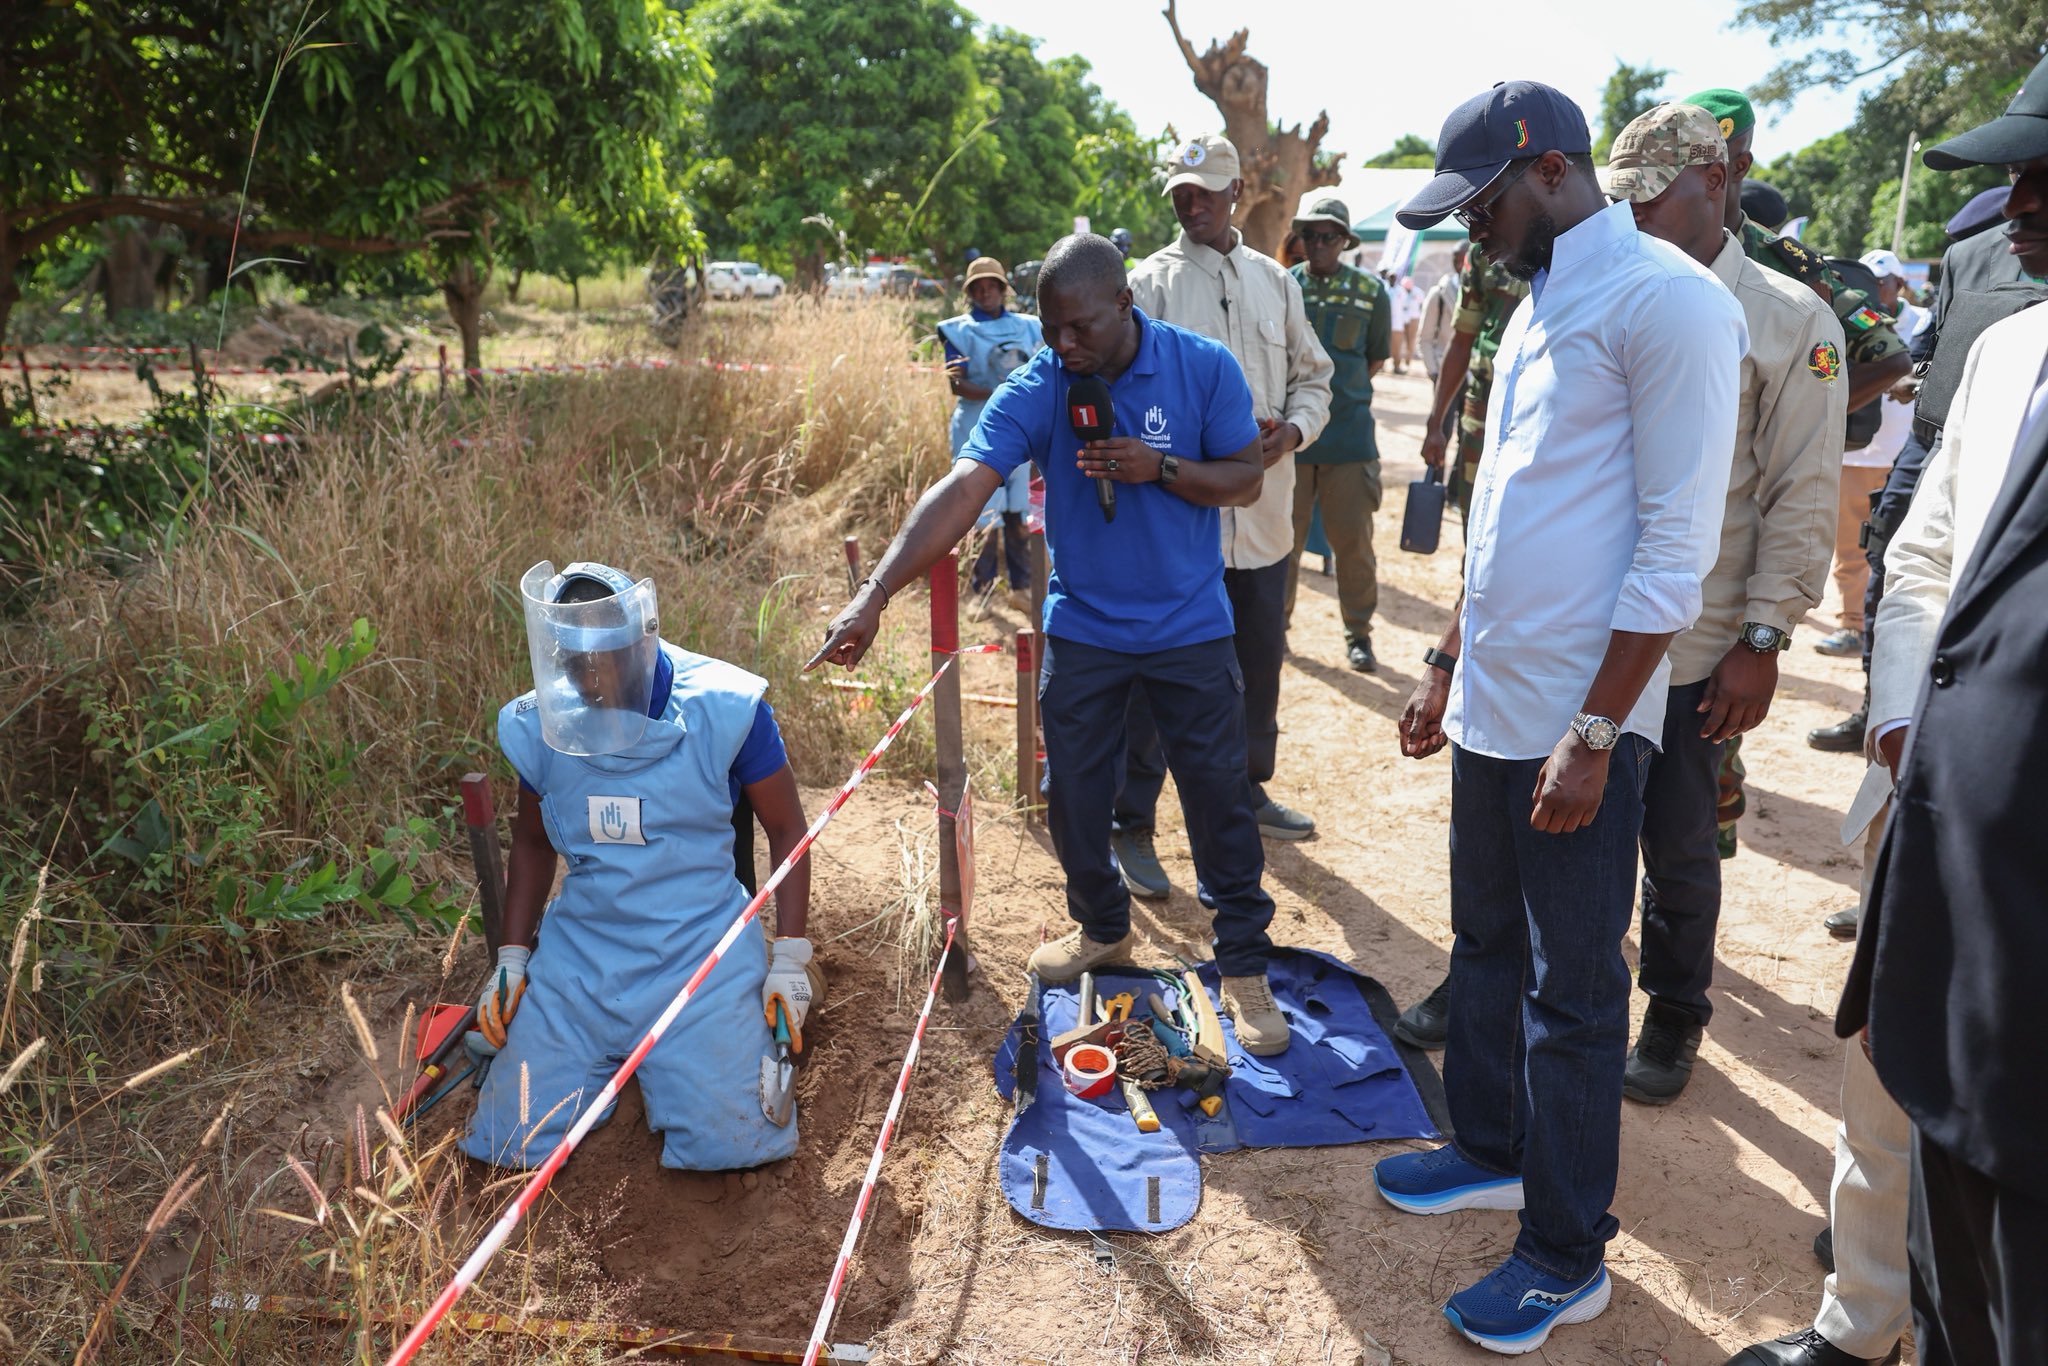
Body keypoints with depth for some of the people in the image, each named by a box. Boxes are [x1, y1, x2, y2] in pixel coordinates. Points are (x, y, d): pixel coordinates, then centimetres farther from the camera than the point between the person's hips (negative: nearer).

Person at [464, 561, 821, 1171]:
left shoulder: (724, 707, -12)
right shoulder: (540, 725, -2)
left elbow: (786, 829, -2)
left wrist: (790, 958, -6)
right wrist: (511, 958, 7)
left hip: (701, 949, -3)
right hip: (580, 950, 3)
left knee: (729, 1141, -14)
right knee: (509, 1143, -3)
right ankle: (613, 1057, 27)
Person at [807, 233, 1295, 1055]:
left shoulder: (1203, 368, -12)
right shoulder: (1037, 387, -13)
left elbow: (1246, 480, -5)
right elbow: (963, 488, -25)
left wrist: (1159, 468, -24)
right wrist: (874, 596, -36)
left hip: (1189, 627, -1)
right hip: (1082, 626, 1)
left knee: (1219, 798, 4)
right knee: (1073, 795, 10)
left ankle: (1245, 967, 22)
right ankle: (1102, 928, 37)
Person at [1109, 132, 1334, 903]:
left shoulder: (1275, 281, 13)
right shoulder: (1152, 283, -2)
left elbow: (1312, 375, 17)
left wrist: (1292, 430, -4)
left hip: (1263, 513, 5)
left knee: (1261, 660, 16)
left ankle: (1248, 788, 36)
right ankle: (1132, 825, 7)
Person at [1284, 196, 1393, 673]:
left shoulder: (1369, 290, 4)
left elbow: (1377, 356, 13)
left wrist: (1343, 393, 7)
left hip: (1349, 434, 0)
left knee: (1353, 538, 3)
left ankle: (1358, 633, 16)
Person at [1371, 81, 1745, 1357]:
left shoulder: (1667, 299, -14)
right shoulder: (1539, 306, 14)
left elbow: (1678, 544, -17)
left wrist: (1595, 733, -19)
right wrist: (1450, 663, 18)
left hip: (1579, 722, -8)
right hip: (1494, 707, 9)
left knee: (1573, 994, 4)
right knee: (1489, 946, 20)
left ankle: (1568, 1255, 21)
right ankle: (1493, 1151, 39)